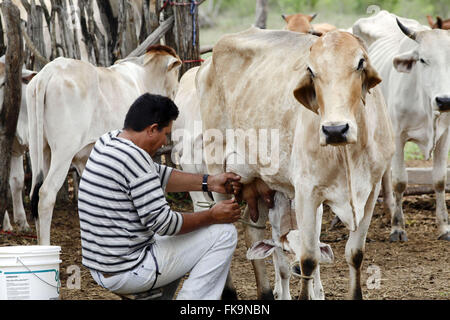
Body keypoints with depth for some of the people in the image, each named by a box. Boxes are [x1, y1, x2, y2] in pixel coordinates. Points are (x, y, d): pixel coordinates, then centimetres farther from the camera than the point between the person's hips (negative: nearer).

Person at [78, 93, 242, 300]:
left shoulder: (107, 142, 8)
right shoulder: (133, 157, -21)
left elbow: (160, 175, 20)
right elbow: (163, 223, -18)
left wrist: (210, 182, 16)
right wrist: (212, 216, -4)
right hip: (128, 273, -10)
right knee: (224, 233, -2)